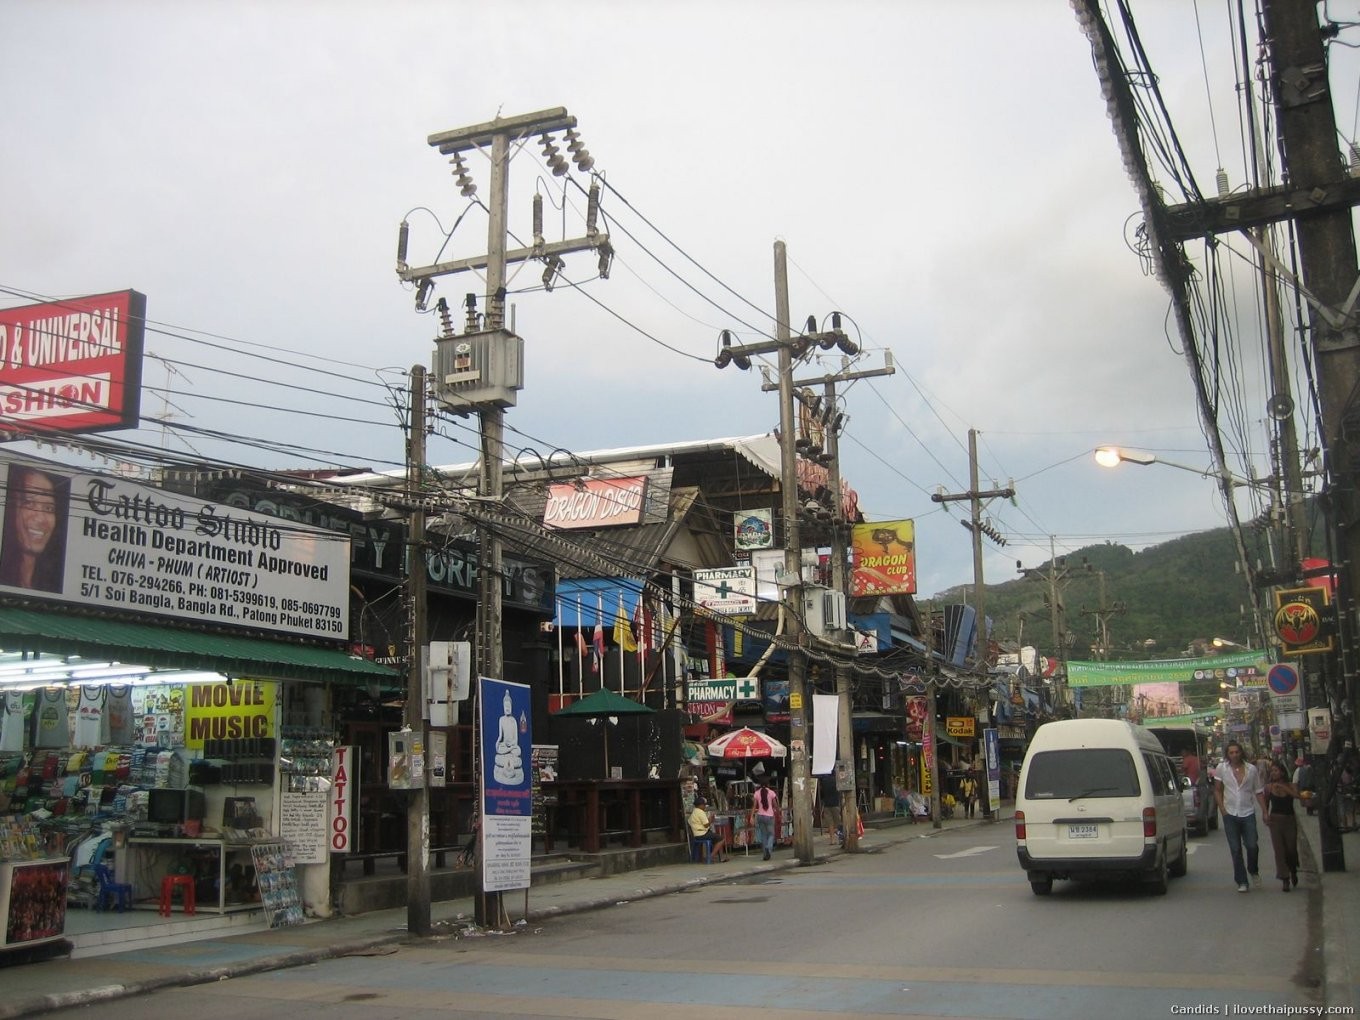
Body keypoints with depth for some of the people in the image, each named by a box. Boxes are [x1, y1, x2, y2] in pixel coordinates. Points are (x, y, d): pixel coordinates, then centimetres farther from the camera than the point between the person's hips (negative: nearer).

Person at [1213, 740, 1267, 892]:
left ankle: (1253, 871, 25)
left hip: (1248, 813, 0)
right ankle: (1242, 882, 9)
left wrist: (1264, 811, 1)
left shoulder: (1251, 769, 1)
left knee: (1252, 846, -5)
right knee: (1235, 849, 1)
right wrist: (1222, 809, -3)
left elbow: (1259, 792, 7)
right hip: (1230, 814, 0)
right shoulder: (1221, 768, 0)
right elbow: (1217, 790, 7)